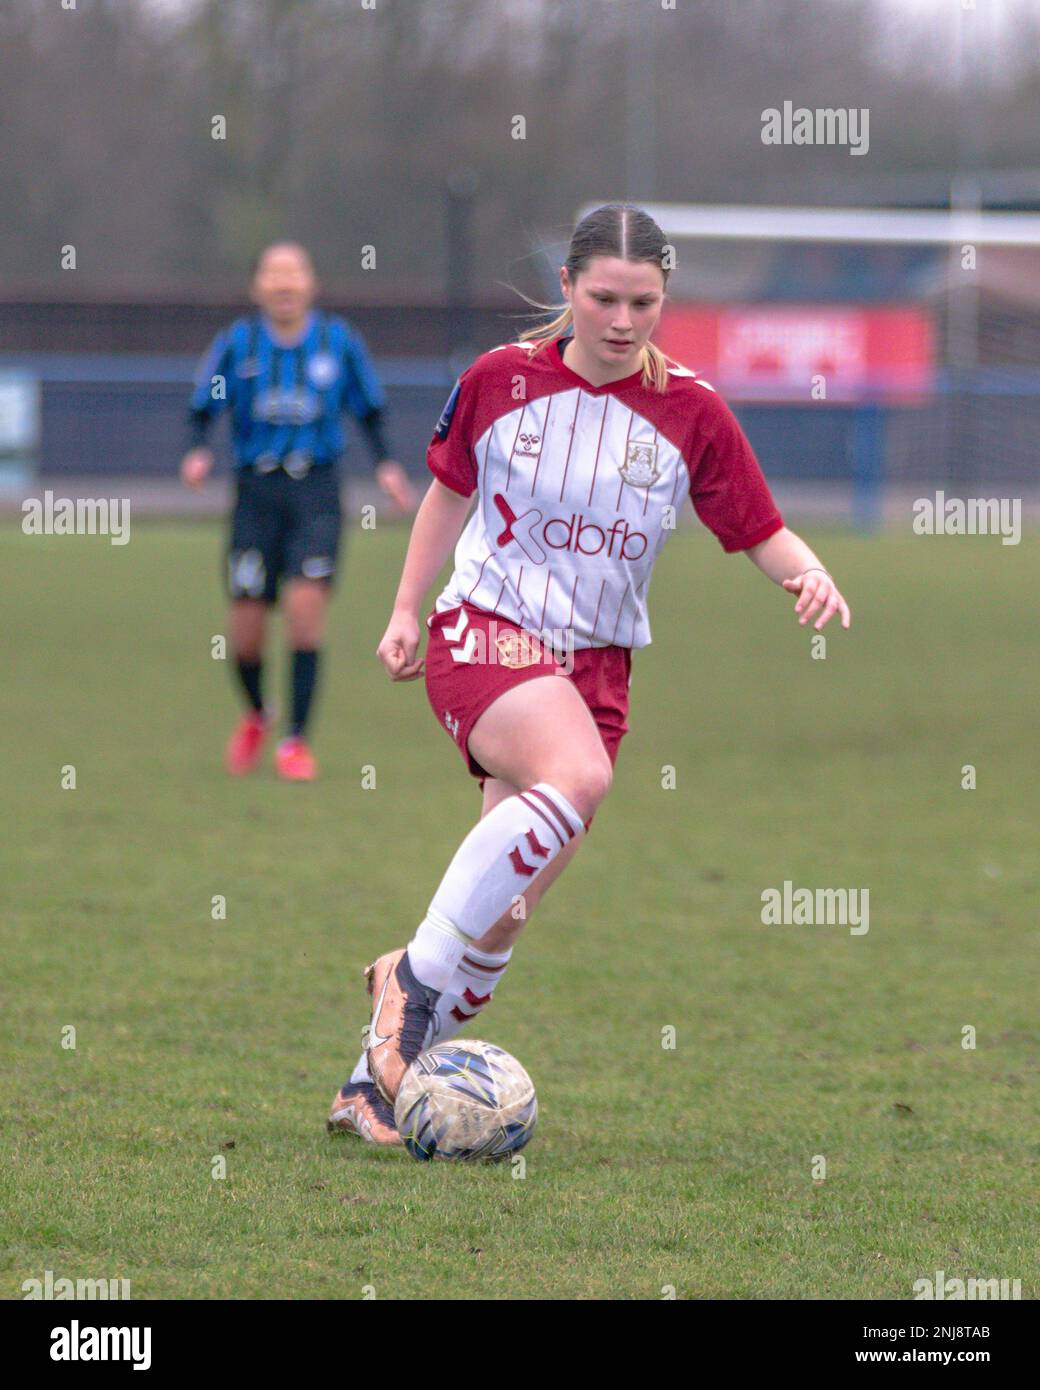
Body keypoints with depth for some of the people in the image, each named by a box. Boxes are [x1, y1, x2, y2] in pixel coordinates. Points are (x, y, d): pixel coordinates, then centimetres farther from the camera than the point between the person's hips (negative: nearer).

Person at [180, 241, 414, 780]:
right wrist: (198, 453, -14)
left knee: (306, 603, -19)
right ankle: (255, 716, 32)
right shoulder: (236, 343, -1)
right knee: (245, 629, -1)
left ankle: (295, 741, -9)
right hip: (256, 489, 0)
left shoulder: (338, 341, 2)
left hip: (315, 490, 0)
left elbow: (369, 409, 14)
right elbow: (203, 408, 6)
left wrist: (385, 464, 0)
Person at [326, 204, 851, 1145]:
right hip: (484, 635, -3)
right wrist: (406, 609, 14)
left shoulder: (690, 412, -2)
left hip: (596, 663, 3)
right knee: (578, 775, -34)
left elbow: (765, 536, 0)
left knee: (506, 911, -2)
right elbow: (450, 490, 14)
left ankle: (378, 1083, 12)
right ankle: (417, 973, -24)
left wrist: (809, 575, -21)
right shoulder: (499, 381, -3)